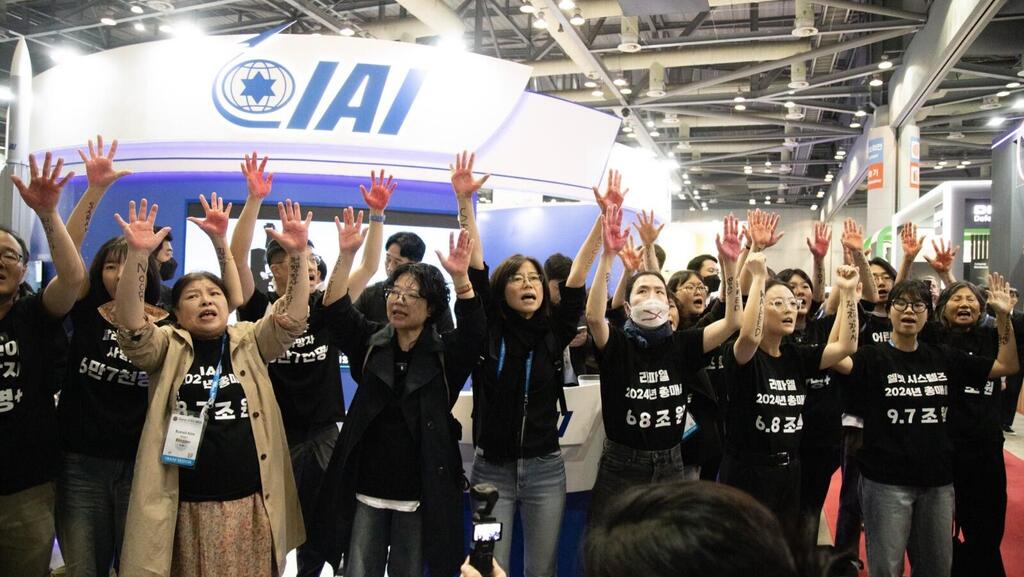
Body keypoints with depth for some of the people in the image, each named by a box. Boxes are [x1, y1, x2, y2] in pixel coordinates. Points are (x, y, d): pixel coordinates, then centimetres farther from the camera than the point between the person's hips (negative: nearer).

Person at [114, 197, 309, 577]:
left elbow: (292, 318, -7)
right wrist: (137, 256, -28)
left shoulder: (249, 342, 6)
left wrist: (296, 255, -20)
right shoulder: (168, 347, 2)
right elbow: (132, 326, -15)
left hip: (250, 503, 2)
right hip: (187, 508, -1)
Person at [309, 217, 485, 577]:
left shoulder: (445, 354, -2)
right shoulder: (370, 343, 5)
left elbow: (475, 331, -21)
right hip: (366, 489, 2)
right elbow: (336, 309, -7)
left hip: (419, 493, -2)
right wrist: (346, 255, -21)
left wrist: (460, 277, -36)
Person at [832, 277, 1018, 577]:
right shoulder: (873, 357, -9)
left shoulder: (944, 357, 7)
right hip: (886, 481, -5)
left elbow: (1007, 365, 12)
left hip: (938, 480, 5)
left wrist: (1003, 316, 0)